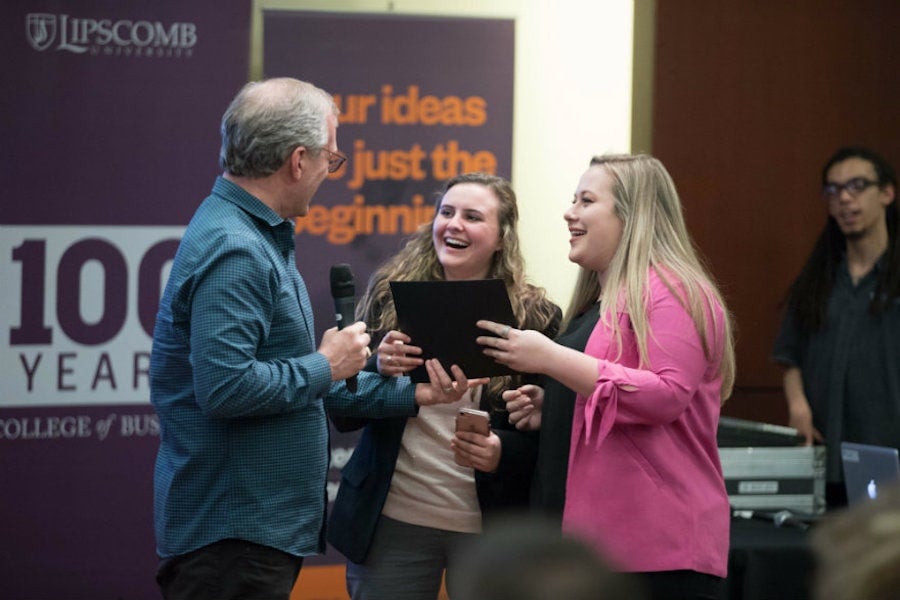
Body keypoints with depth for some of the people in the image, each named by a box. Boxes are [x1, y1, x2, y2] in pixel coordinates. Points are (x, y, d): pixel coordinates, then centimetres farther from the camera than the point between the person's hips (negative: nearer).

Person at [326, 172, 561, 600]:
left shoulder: (534, 317, -3)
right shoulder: (389, 296, 1)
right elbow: (343, 416, 2)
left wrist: (503, 453, -20)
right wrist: (378, 369, -17)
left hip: (490, 527, -1)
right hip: (391, 521, 1)